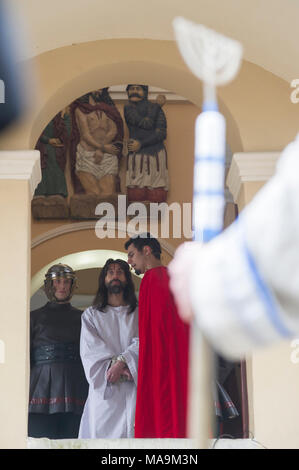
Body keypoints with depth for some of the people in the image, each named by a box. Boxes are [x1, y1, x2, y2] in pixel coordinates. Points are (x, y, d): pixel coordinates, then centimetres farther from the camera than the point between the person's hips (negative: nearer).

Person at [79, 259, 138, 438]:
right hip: (104, 390, 0)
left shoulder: (140, 314, 16)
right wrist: (112, 367, -14)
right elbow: (90, 349, 3)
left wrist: (121, 361, -18)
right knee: (102, 432, -12)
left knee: (134, 434, -12)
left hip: (134, 388, 0)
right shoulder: (91, 315, 17)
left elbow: (142, 343, 0)